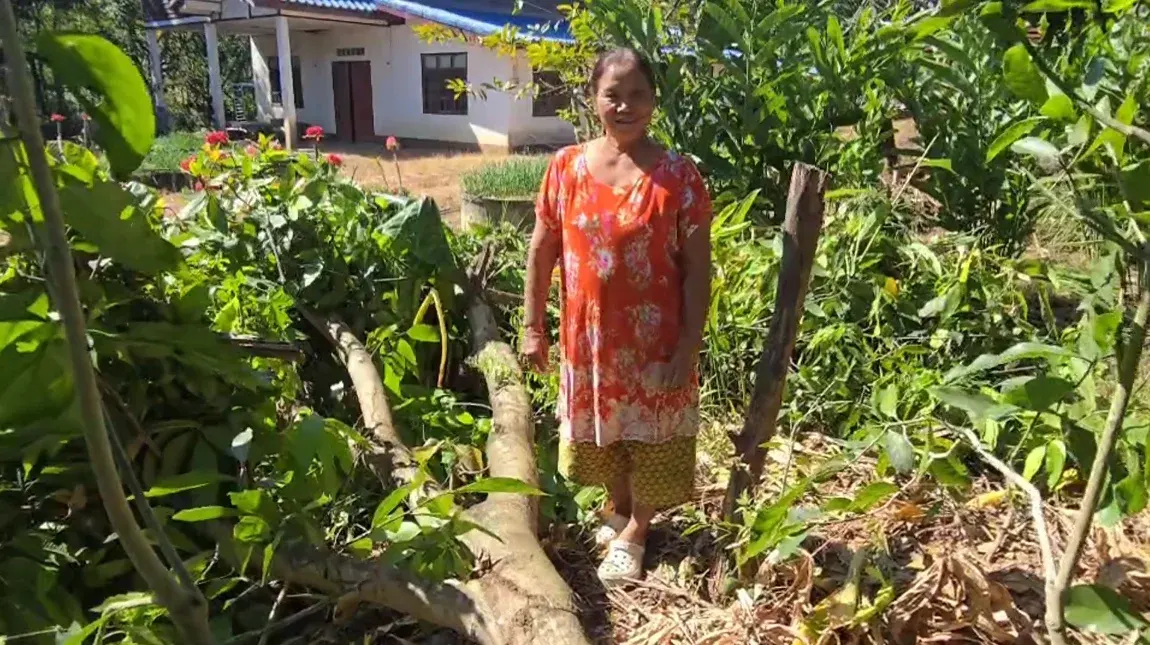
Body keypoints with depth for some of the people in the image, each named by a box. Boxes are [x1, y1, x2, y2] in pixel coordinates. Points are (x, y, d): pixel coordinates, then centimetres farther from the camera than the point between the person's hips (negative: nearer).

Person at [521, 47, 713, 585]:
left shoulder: (677, 175, -11)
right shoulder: (566, 168, -4)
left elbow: (697, 268, -9)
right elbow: (541, 253, 3)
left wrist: (688, 346, -12)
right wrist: (533, 328, 3)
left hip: (654, 337, -3)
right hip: (587, 334, 3)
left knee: (650, 437, 11)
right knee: (600, 431, 20)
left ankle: (633, 532, 33)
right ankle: (617, 510, 45)